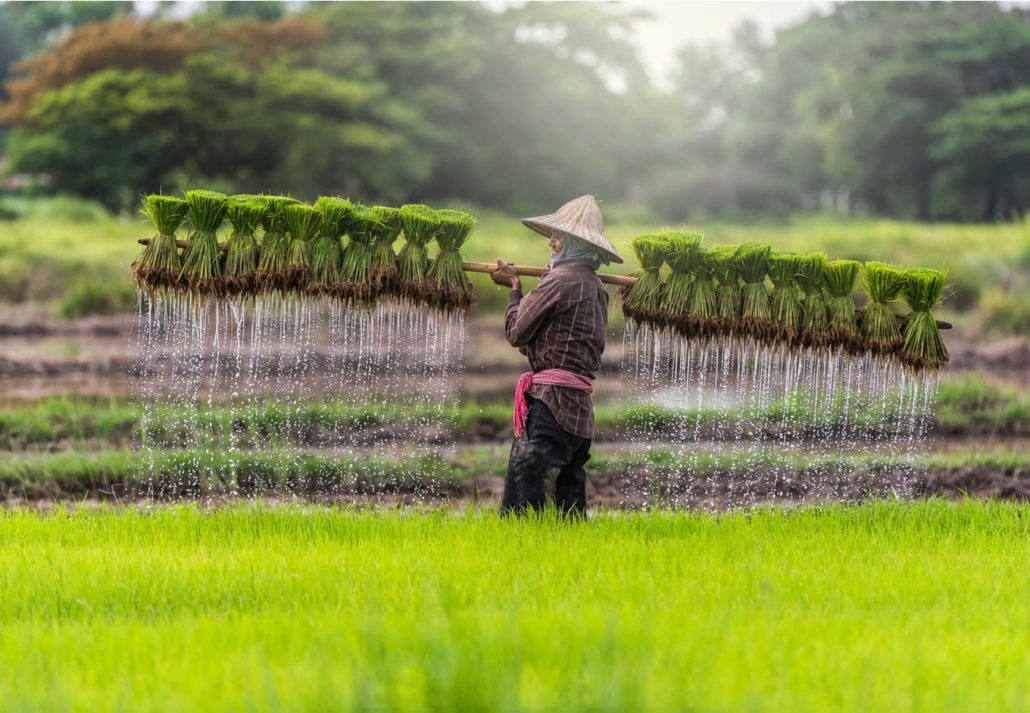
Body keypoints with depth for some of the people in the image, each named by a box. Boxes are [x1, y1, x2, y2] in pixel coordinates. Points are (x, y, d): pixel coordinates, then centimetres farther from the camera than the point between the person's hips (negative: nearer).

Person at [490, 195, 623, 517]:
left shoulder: (559, 281, -11)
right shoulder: (596, 288, 16)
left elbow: (516, 332, -4)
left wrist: (515, 287, 11)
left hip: (551, 403, -9)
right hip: (580, 406, 9)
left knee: (522, 501, -12)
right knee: (569, 505, 10)